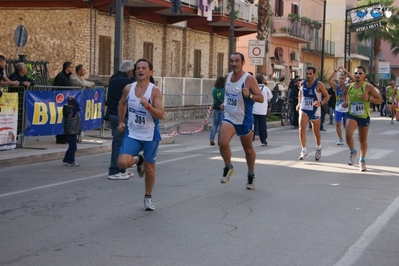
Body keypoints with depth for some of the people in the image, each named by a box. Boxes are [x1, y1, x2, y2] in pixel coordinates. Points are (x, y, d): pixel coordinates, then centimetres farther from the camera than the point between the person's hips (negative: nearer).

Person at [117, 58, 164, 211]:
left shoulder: (155, 91, -13)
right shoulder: (128, 88, -1)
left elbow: (161, 115, -21)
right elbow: (122, 104, 20)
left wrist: (148, 106, -36)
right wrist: (121, 121, 12)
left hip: (150, 136, -2)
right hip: (132, 134, 2)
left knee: (149, 168, 6)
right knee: (122, 162, -18)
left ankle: (148, 198, 30)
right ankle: (138, 160, 19)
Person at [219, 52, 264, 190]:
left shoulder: (249, 79, -14)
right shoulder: (228, 77, 4)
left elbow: (261, 98, -15)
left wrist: (249, 95, -33)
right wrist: (225, 104, 9)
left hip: (244, 120, -3)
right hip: (229, 118, 3)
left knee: (248, 149, 12)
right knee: (223, 143, -21)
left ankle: (251, 175, 34)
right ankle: (228, 167, 4)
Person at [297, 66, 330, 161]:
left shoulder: (319, 85, -13)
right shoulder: (302, 83, -1)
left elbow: (327, 96, -9)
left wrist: (321, 103, -26)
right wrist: (299, 103, 18)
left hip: (315, 110, -2)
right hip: (304, 110, 2)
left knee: (316, 131, 13)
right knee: (301, 129, -17)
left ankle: (318, 149, 39)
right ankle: (304, 151, -13)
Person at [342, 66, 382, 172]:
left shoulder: (368, 87, -11)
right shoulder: (349, 86, 0)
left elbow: (379, 100, -9)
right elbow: (345, 94, 25)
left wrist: (368, 99, -24)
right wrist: (345, 102, 7)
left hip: (364, 117, -1)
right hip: (351, 115, 1)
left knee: (363, 140, 11)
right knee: (348, 134, -23)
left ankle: (362, 161, 32)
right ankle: (352, 152, 6)